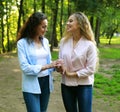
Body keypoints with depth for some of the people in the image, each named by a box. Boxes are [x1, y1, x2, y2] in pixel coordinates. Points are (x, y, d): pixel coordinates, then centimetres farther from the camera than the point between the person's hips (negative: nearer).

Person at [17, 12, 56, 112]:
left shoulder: (45, 41, 7)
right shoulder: (22, 43, -9)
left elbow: (48, 61, 11)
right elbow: (25, 67, -17)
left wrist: (56, 66, -11)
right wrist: (46, 66, -21)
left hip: (46, 82, 5)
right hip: (32, 84, -5)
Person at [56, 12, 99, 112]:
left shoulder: (89, 45, -13)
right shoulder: (64, 41, -1)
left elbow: (90, 69, -13)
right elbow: (60, 60, 8)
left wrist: (72, 74, -14)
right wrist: (59, 66, -14)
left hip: (84, 85, -4)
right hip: (66, 84, 4)